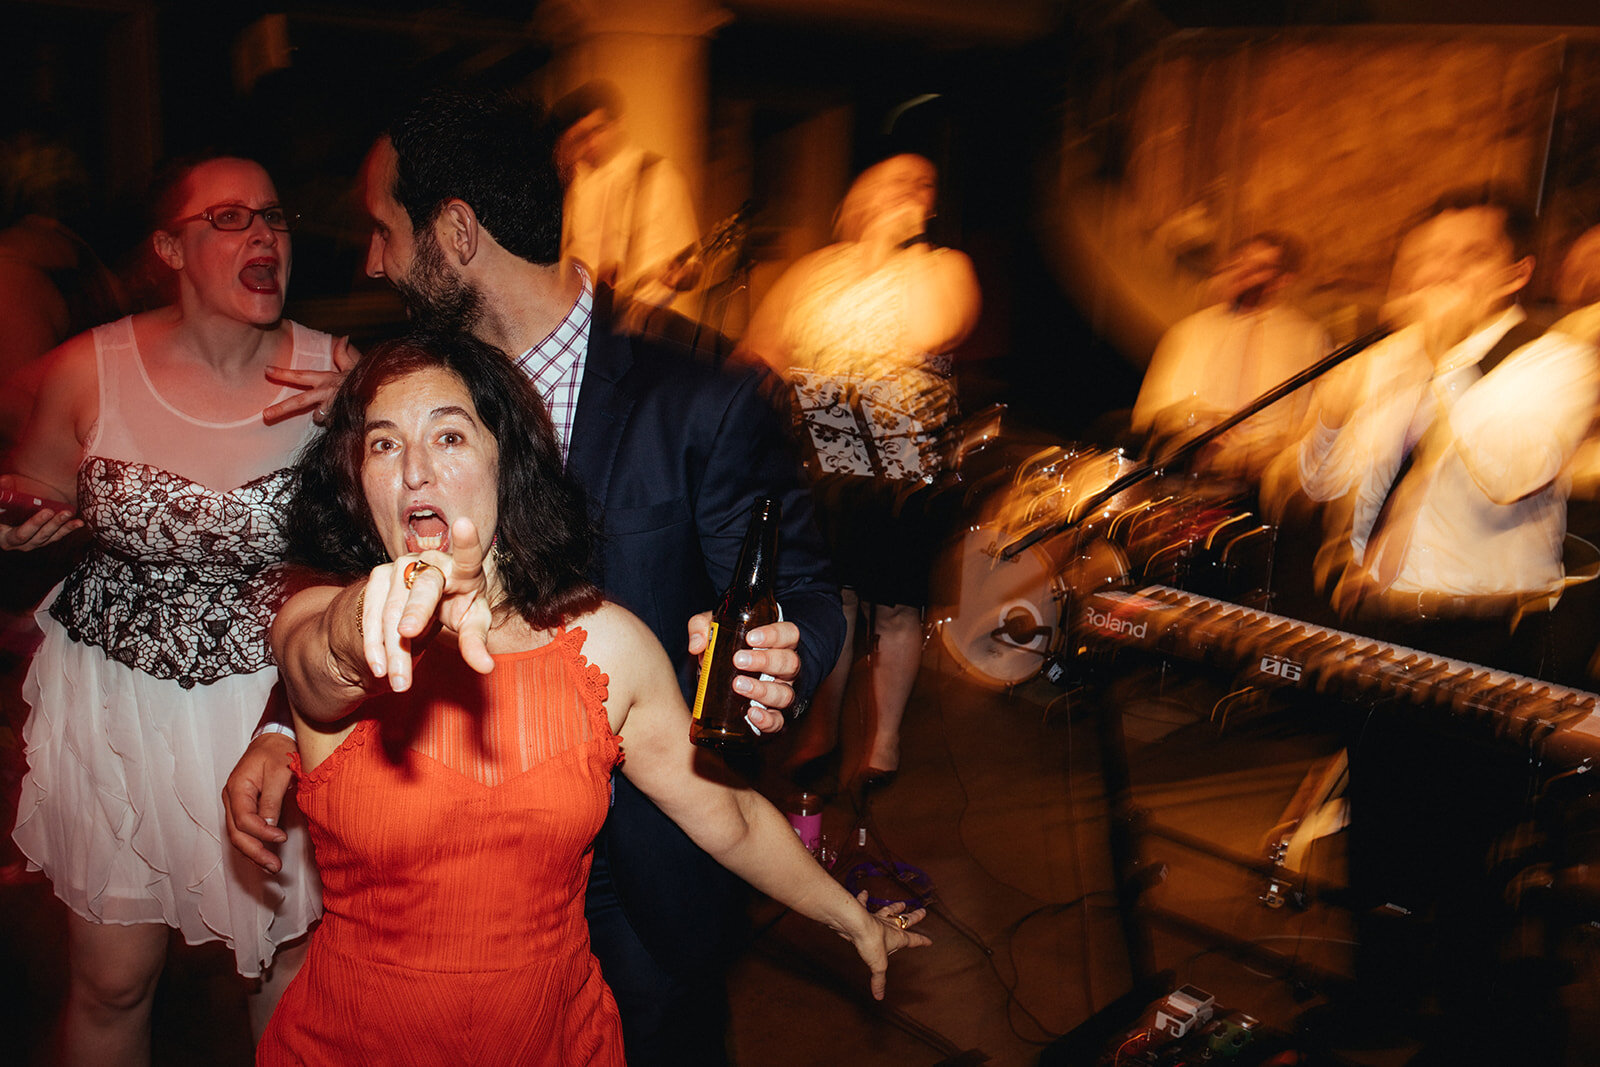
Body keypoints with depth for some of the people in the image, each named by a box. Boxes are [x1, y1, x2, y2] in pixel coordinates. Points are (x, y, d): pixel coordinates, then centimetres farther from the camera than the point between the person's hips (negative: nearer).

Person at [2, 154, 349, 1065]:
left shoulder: (337, 375, -9)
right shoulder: (88, 371, -7)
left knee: (293, 961, 14)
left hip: (278, 703, 0)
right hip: (115, 705, 1)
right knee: (113, 983, 14)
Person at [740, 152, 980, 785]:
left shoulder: (943, 268, 3)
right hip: (817, 466, 3)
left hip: (900, 472, -3)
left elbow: (932, 333, -17)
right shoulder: (816, 270, 13)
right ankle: (822, 727, 29)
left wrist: (901, 247, -9)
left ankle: (885, 740, 22)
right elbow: (763, 348, 13)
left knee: (893, 608, 6)